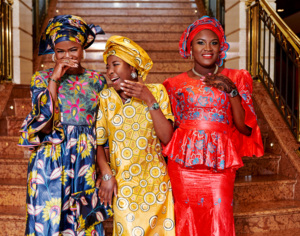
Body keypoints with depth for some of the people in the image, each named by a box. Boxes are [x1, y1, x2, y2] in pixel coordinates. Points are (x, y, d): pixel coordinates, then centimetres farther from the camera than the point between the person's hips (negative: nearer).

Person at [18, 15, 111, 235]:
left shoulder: (97, 81, 5)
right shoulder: (42, 79, 1)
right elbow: (45, 124, -14)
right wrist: (55, 78, -13)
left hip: (87, 163, 2)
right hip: (51, 163, -1)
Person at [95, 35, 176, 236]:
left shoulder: (156, 92, -4)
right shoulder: (106, 98, -4)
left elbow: (166, 137, -13)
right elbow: (98, 142, -3)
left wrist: (150, 100, -17)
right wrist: (107, 174, -13)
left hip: (155, 181, 1)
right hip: (123, 185, 0)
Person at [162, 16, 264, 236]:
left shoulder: (235, 78, 7)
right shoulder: (176, 84, 6)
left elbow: (245, 128, -2)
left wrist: (231, 90, -9)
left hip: (220, 165, 0)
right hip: (184, 165, 0)